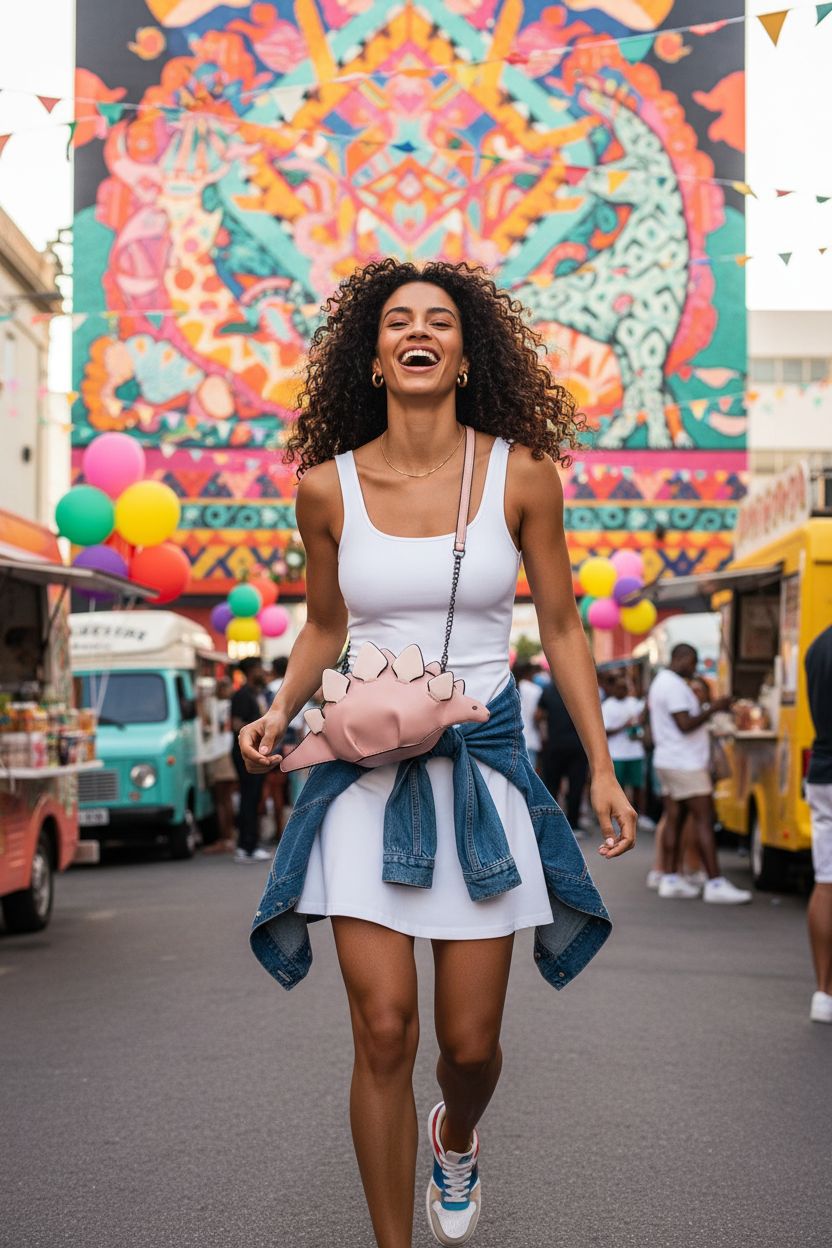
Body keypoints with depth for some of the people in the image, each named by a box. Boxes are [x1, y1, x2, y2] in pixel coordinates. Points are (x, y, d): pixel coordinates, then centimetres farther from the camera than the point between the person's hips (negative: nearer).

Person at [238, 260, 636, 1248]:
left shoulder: (520, 473, -3)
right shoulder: (327, 485, 0)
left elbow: (560, 627, 5)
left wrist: (602, 768, 3)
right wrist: (279, 712, -3)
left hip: (482, 760, 0)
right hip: (366, 762, 0)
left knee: (470, 1042, 5)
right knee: (384, 1030, -6)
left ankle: (456, 1138, 42)